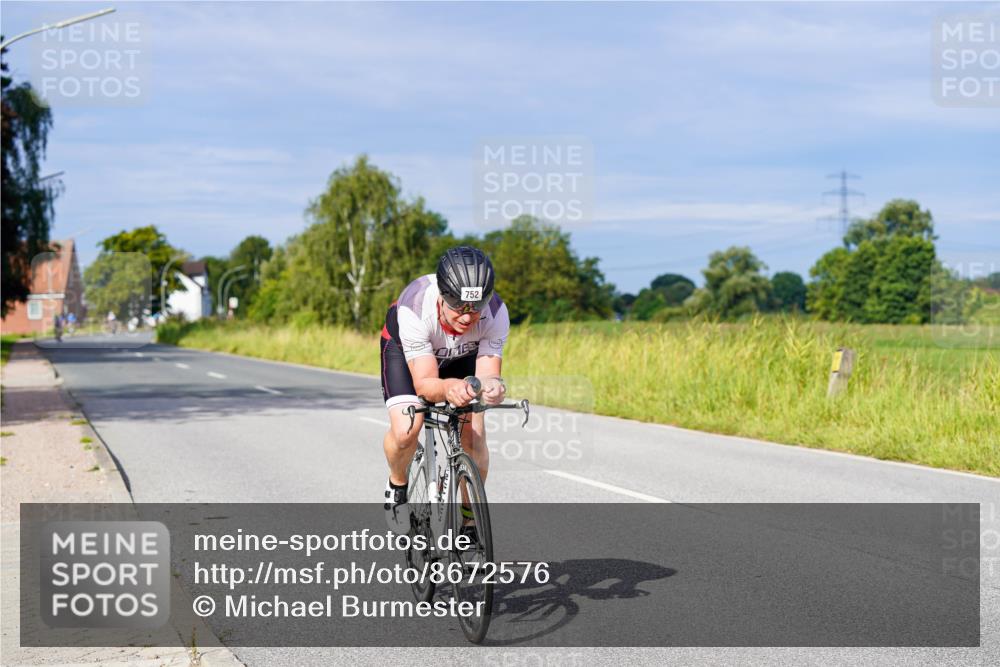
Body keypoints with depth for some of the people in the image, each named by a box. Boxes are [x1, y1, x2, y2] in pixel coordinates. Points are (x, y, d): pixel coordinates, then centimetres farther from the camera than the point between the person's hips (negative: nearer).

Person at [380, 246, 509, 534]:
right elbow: (424, 383, -41)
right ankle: (397, 485, 8)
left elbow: (487, 372, -33)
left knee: (473, 435, -14)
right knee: (405, 431, -25)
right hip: (404, 349, -2)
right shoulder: (414, 308, -42)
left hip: (462, 355, 2)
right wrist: (448, 388, -63)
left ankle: (470, 522, 6)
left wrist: (491, 385, -58)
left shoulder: (496, 313, -35)